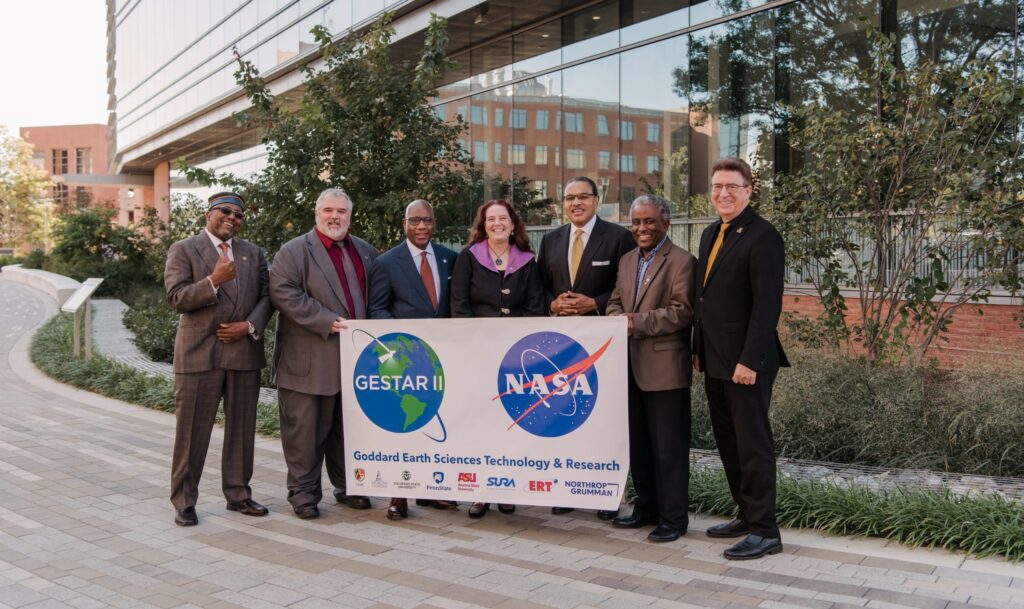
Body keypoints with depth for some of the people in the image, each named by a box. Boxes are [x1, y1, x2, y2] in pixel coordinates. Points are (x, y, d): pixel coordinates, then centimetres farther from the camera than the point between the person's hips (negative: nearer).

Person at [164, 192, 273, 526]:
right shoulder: (183, 250, 1)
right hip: (199, 353, -4)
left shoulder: (254, 253, 14)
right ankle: (183, 501, 13)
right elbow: (177, 298, -8)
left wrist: (250, 326, -6)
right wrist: (214, 281, -22)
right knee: (192, 431, 2)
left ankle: (238, 494, 22)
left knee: (242, 429, 10)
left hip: (245, 351, 4)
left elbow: (265, 297, 11)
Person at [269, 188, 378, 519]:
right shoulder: (294, 251, -3)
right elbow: (283, 293, -15)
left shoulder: (366, 252, 15)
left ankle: (347, 487, 26)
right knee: (305, 430, 1)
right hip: (309, 361, -5)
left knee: (347, 428, 14)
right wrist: (328, 322, -19)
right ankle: (303, 492, 13)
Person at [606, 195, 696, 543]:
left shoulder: (681, 262, -8)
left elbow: (682, 312, -16)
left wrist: (639, 323, -19)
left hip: (665, 367, -7)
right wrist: (621, 320, -6)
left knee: (669, 447, 1)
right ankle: (646, 507, 29)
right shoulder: (627, 261, 16)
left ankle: (674, 517, 12)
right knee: (638, 445, 16)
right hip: (632, 366, 8)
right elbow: (615, 303, 16)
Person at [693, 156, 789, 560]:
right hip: (715, 360, 9)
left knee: (752, 444, 0)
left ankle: (764, 531, 11)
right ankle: (746, 515, 28)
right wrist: (699, 349, 15)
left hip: (745, 362, -9)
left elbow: (767, 306, -18)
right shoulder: (710, 234, 14)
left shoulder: (763, 237, -13)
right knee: (727, 442, 15)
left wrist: (749, 361, -21)